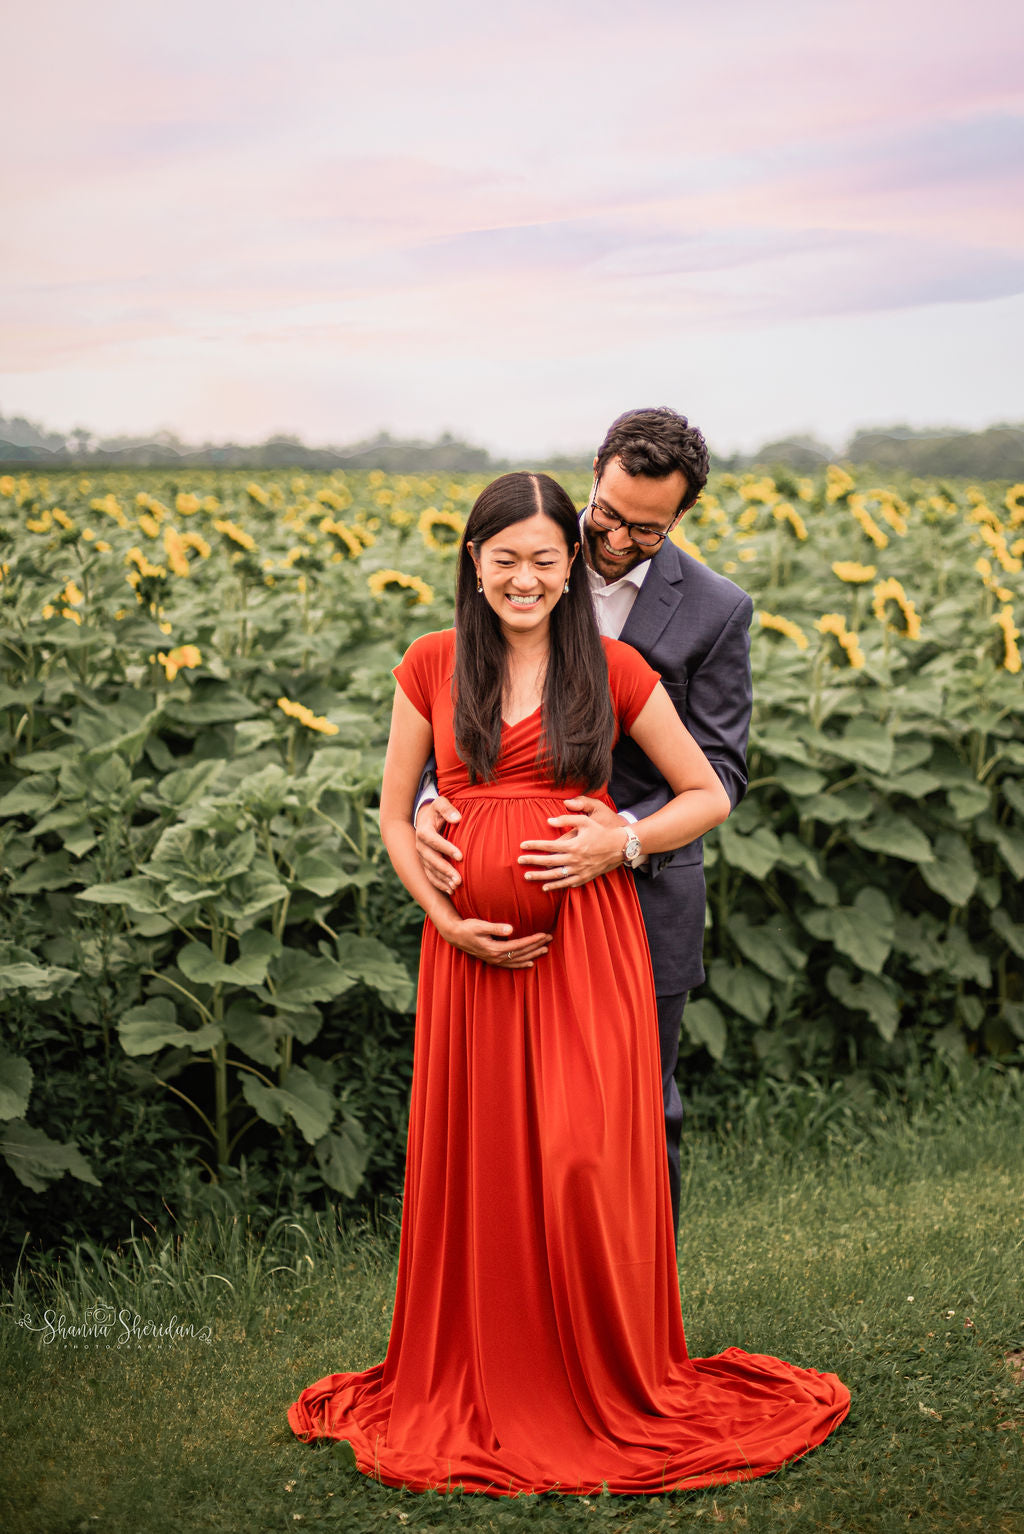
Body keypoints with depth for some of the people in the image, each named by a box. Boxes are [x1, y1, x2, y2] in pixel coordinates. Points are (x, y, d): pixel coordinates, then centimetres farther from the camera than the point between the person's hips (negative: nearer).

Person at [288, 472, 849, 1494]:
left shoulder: (612, 671, 2)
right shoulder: (432, 667, 6)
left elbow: (708, 797, 8)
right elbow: (393, 814, 10)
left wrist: (620, 840, -9)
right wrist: (445, 917, -5)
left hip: (587, 946, -2)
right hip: (472, 948, 2)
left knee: (586, 1167, -6)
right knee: (477, 1162, 7)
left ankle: (613, 1391, 14)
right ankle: (476, 1383, 25)